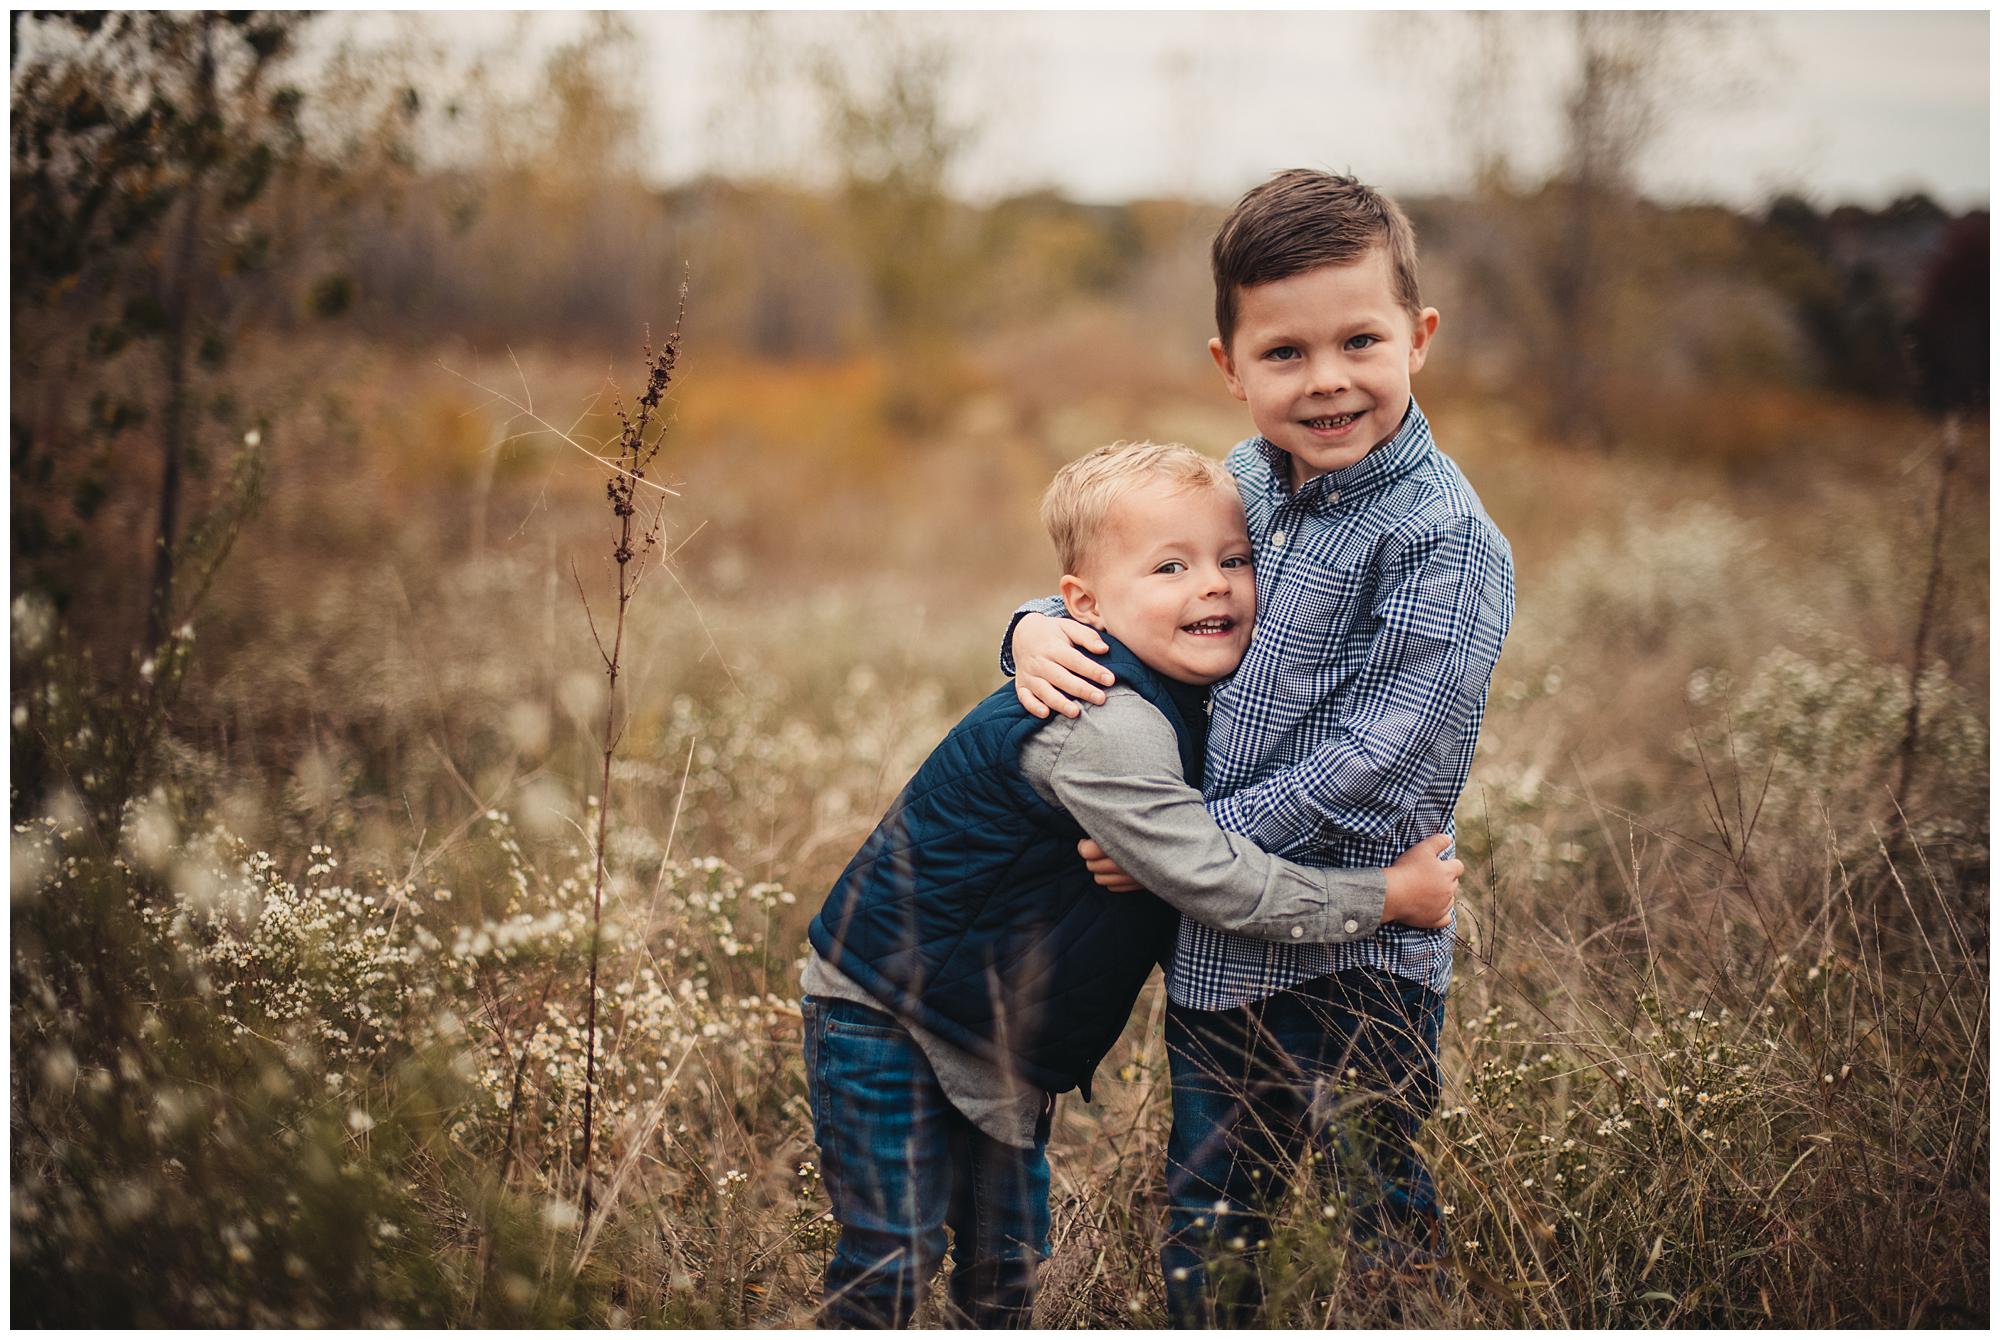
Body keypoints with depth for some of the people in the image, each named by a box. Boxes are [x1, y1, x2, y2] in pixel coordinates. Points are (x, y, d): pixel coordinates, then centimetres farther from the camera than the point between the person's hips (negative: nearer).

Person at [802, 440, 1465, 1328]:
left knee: (1007, 1263, 11)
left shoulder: (1171, 704, 1)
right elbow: (1213, 880, -31)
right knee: (890, 1257, -8)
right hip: (885, 1009, -9)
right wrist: (1388, 896, -23)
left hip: (1003, 1030, 9)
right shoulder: (1100, 729, -30)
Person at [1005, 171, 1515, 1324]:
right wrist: (1041, 629, -3)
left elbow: (1373, 772, -22)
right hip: (1212, 958, 7)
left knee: (1391, 1232, 7)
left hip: (1356, 967, -6)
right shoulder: (1235, 485, 5)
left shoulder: (1447, 539, -16)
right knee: (1206, 1249, 18)